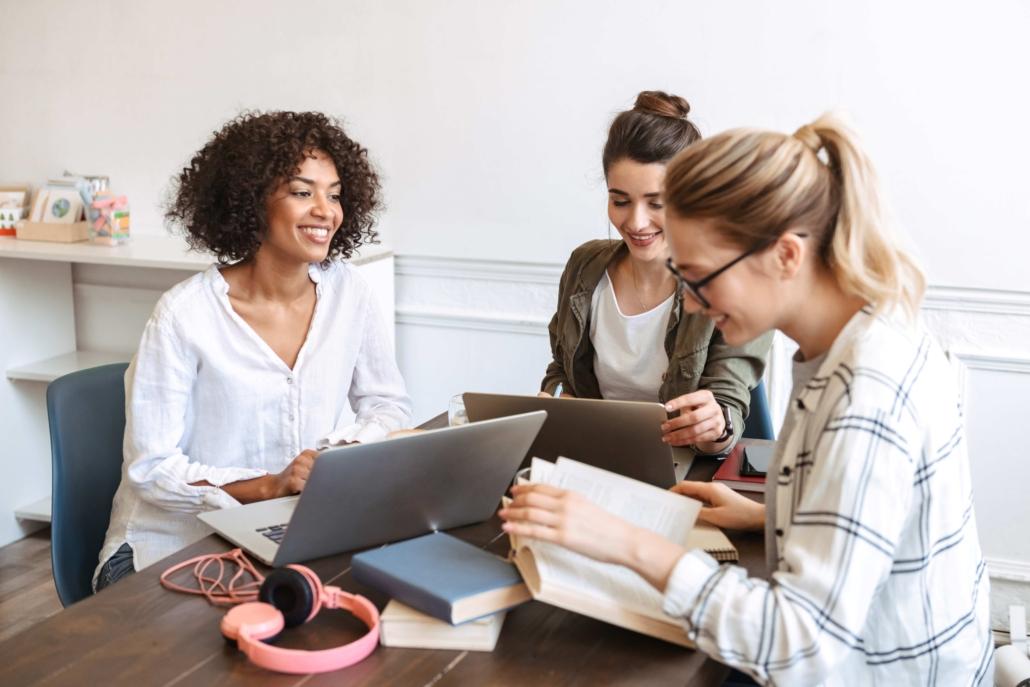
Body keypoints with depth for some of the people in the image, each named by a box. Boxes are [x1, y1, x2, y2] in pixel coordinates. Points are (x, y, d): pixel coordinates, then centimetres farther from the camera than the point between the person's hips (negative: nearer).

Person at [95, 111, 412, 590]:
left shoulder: (348, 293, -2)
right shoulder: (184, 314, -15)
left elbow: (387, 405, 10)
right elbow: (152, 468, -12)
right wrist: (268, 486, -24)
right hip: (175, 547, -4)